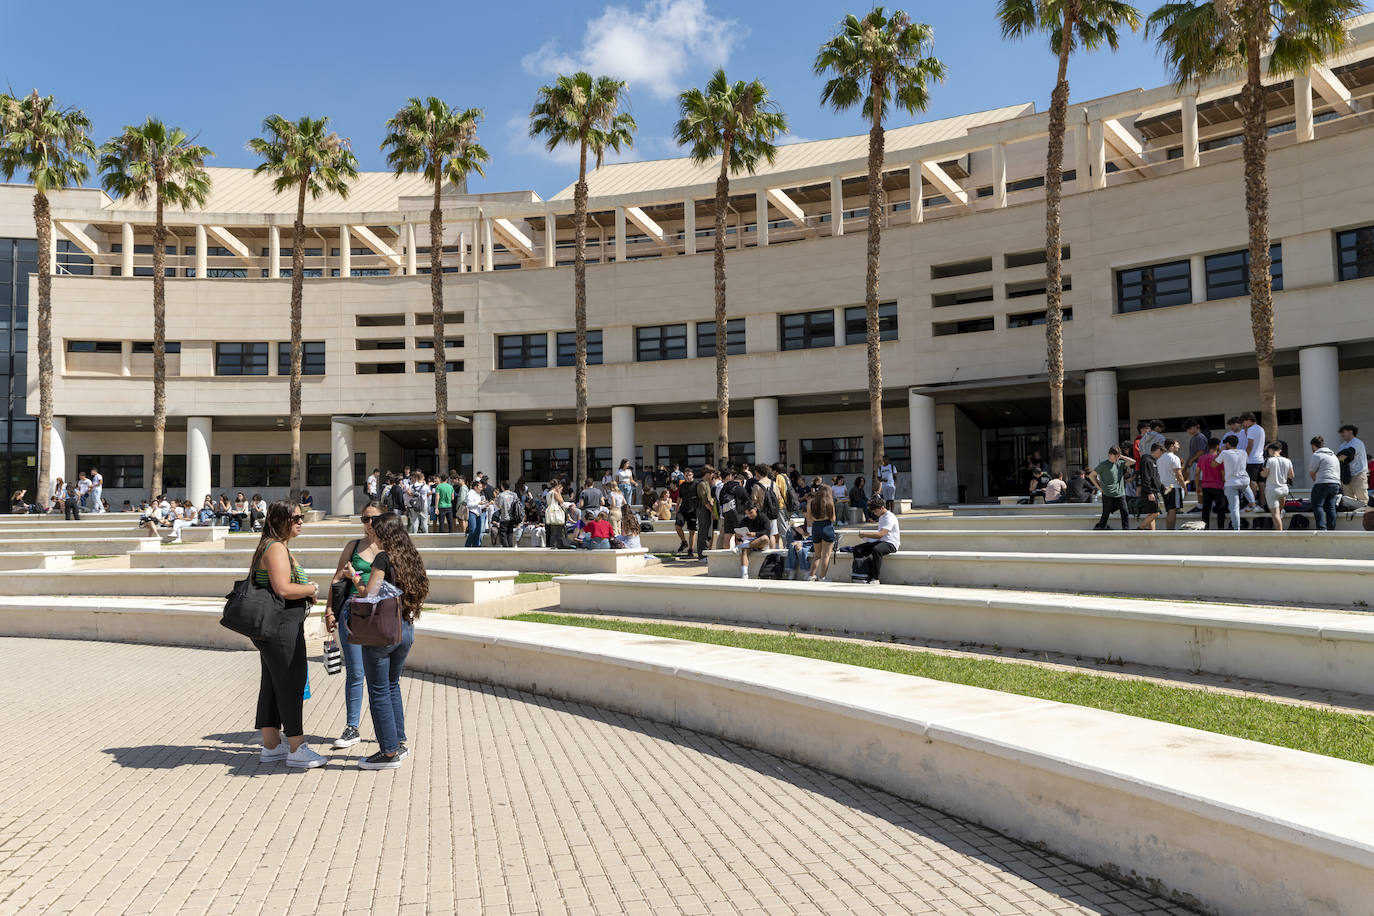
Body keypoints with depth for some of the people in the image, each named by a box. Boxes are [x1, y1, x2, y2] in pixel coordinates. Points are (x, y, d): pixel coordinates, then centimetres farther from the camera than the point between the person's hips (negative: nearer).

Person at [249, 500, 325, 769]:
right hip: (281, 626, -11)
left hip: (270, 625, 11)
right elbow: (283, 589, -27)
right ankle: (296, 748, 0)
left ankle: (271, 744, 23)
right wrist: (311, 589, -11)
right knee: (291, 683, -6)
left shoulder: (275, 546, 17)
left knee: (272, 683, 15)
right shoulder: (276, 548, -16)